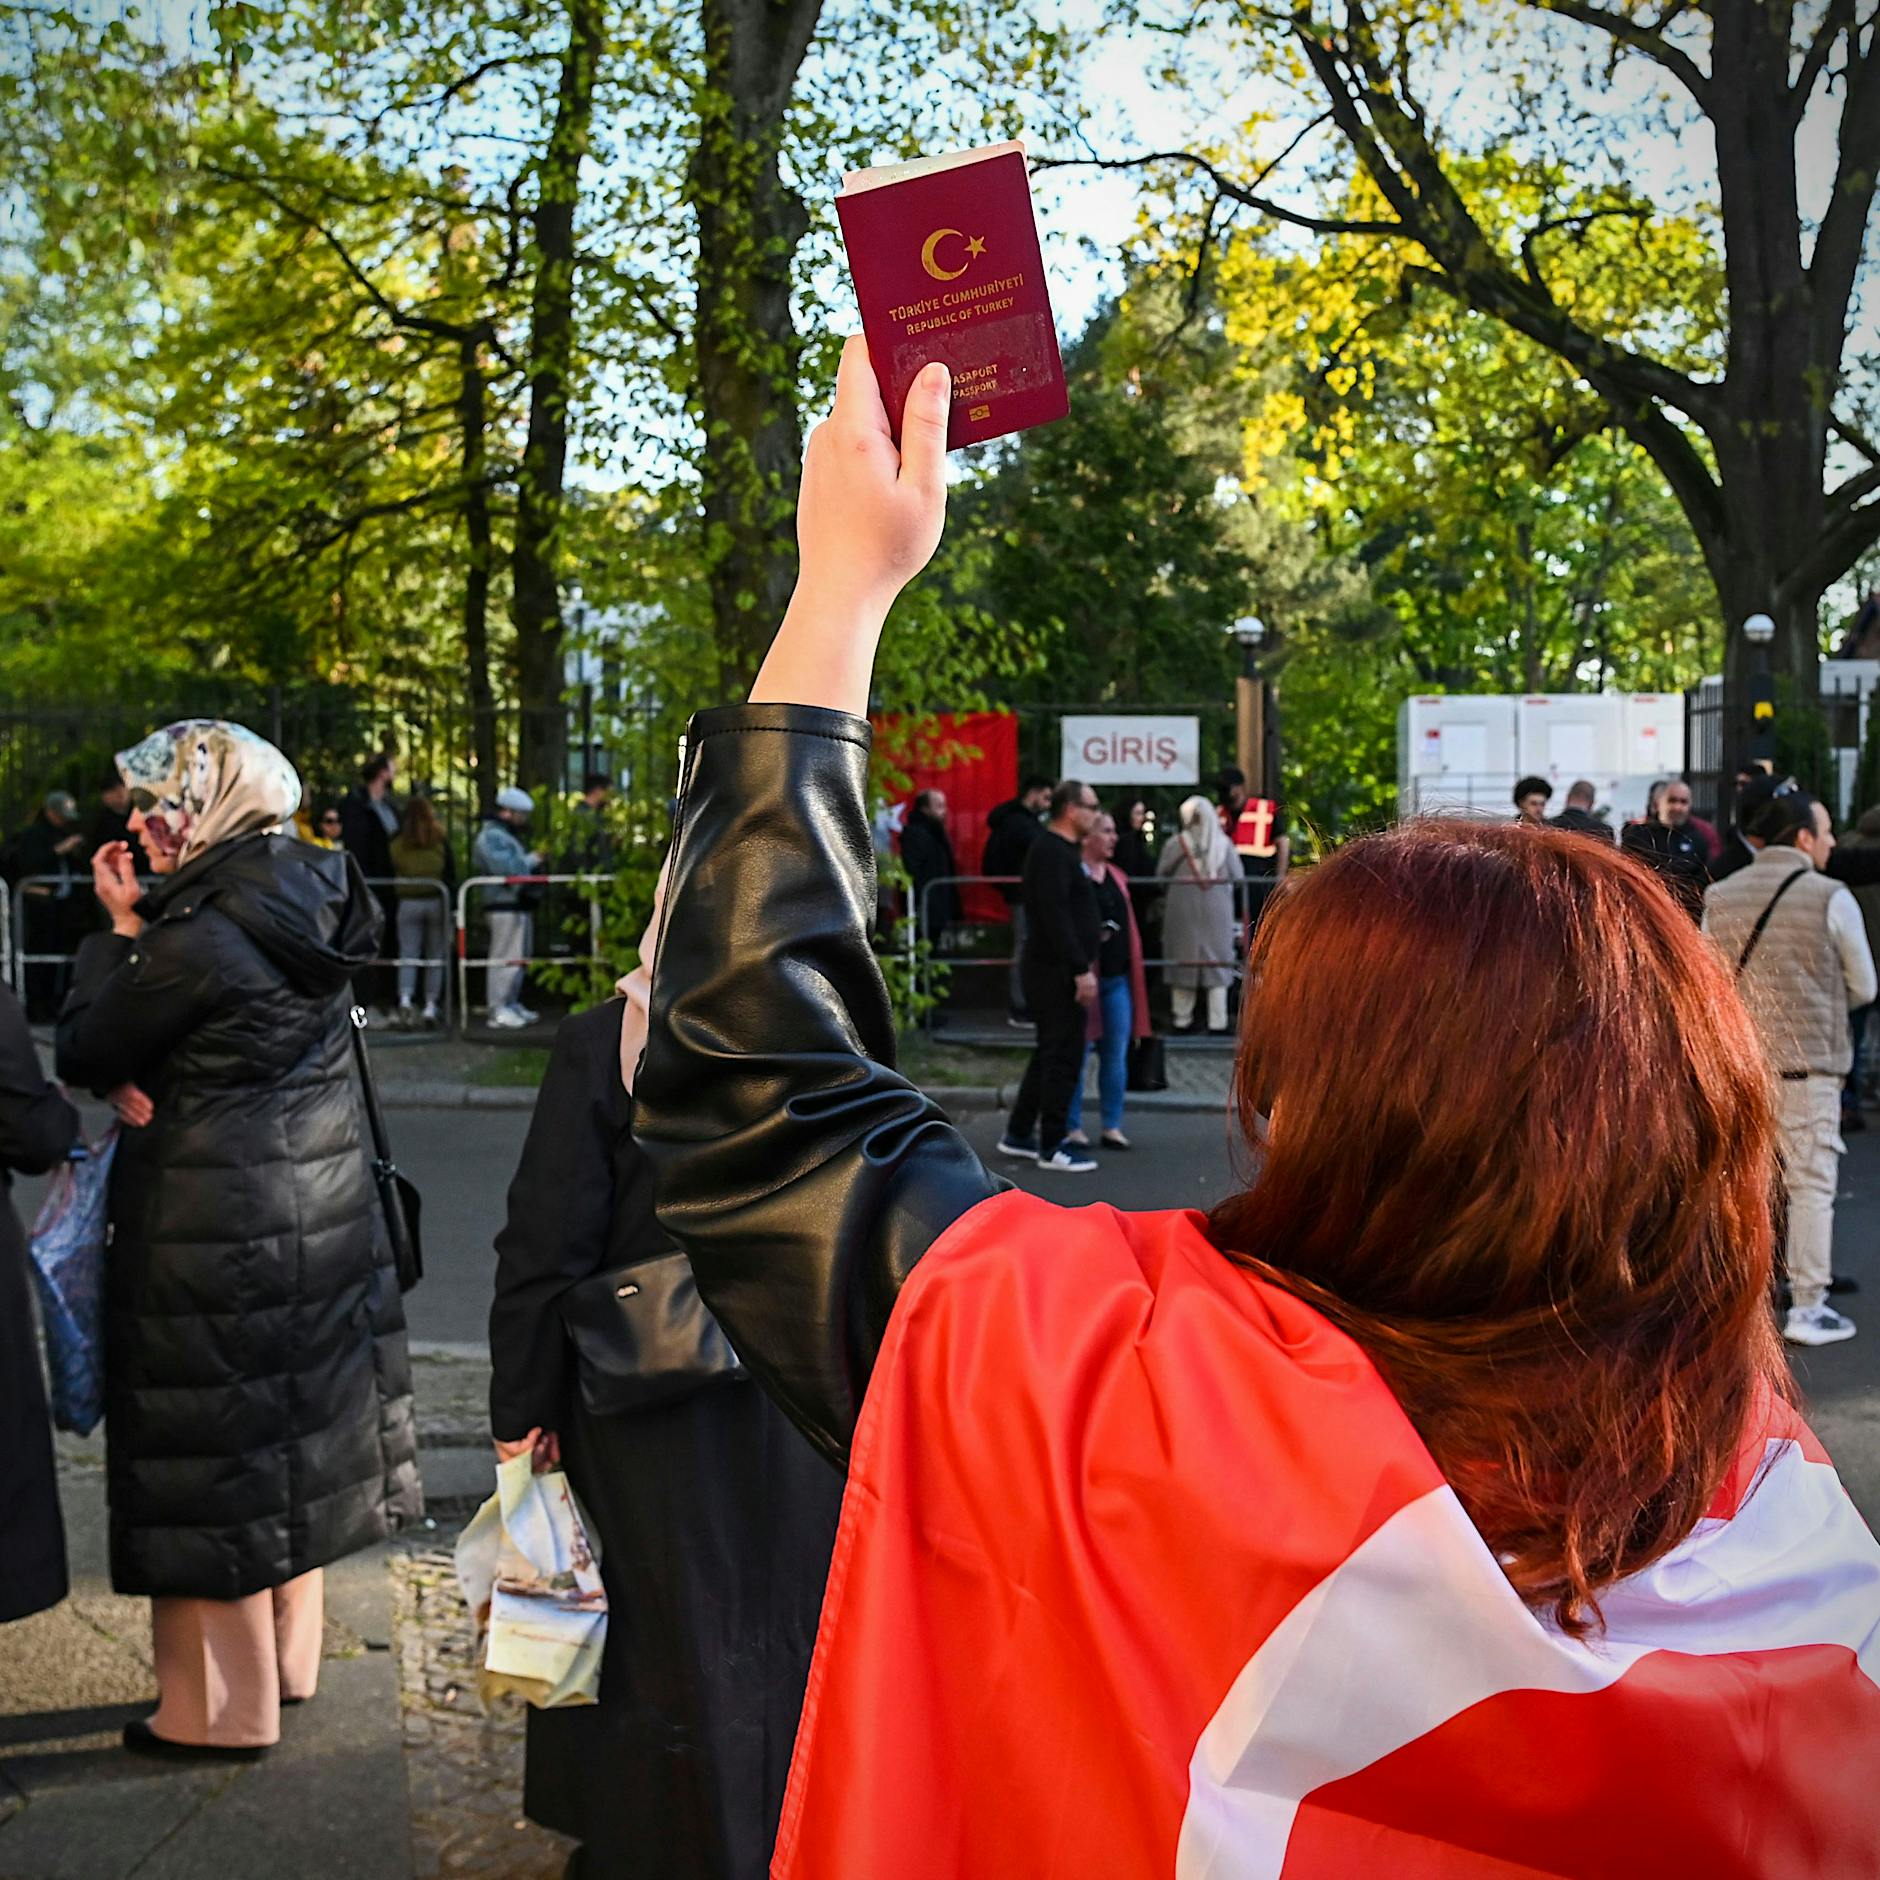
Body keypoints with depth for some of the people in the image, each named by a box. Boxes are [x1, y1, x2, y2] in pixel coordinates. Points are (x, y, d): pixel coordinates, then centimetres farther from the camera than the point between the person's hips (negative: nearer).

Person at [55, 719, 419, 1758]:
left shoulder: (200, 938, -21)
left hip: (215, 1230, -8)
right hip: (320, 1214, 8)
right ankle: (288, 1658, 35)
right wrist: (137, 1001, -4)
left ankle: (223, 1705, 17)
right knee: (294, 1435, 19)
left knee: (210, 1457, 5)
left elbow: (84, 1054, -10)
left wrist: (119, 929, -1)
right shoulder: (308, 904, 4)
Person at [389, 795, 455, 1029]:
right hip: (437, 901, 0)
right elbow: (451, 874, -1)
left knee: (408, 954, 2)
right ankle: (430, 1006, 5)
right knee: (435, 956, 6)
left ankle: (405, 999, -17)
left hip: (408, 902, 0)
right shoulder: (440, 840, -1)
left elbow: (391, 873, 3)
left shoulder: (397, 843, 1)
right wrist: (451, 902, 3)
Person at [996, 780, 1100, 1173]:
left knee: (1050, 1052, 16)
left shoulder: (1063, 851, 17)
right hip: (1056, 972, -11)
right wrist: (1081, 969, -25)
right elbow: (1055, 916, -23)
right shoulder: (1051, 852, -16)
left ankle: (1018, 1134, 24)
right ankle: (1051, 1147, 1)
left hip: (1059, 971, 11)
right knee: (1063, 1055, -5)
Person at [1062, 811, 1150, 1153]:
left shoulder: (1117, 877, 15)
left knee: (1116, 1054, 9)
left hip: (1118, 976, 7)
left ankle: (1112, 1126, 17)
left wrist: (1133, 968, 16)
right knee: (1078, 1054, 1)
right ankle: (1072, 1127, 10)